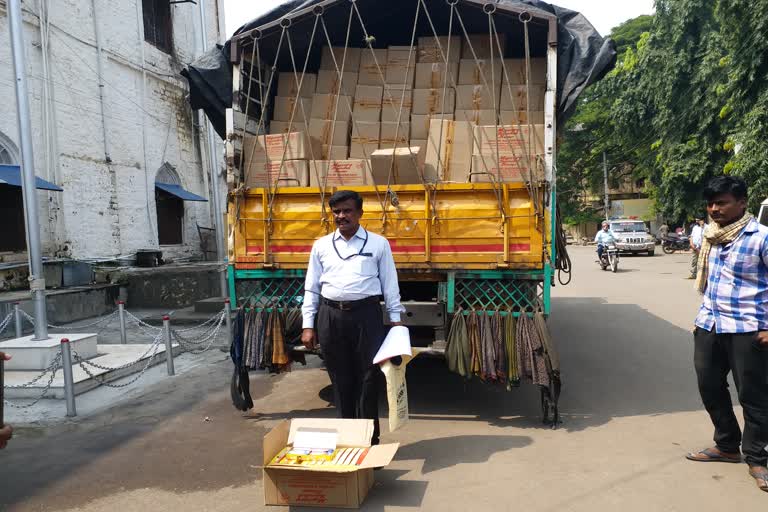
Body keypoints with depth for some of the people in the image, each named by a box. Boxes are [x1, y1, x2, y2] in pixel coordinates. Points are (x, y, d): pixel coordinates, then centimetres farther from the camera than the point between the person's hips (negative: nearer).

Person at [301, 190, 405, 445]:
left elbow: (390, 284, 5)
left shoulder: (378, 244, 4)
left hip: (366, 314, -2)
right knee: (340, 380, 9)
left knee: (367, 379, 2)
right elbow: (311, 288, 9)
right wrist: (308, 326, 4)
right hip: (330, 316, 2)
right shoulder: (321, 245, 9)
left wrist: (396, 320, 1)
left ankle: (369, 439, 15)